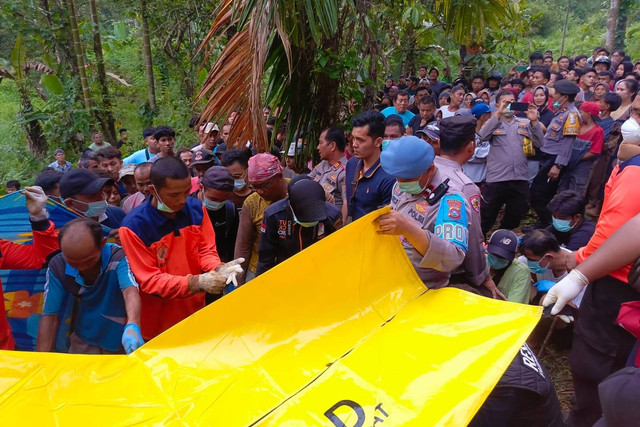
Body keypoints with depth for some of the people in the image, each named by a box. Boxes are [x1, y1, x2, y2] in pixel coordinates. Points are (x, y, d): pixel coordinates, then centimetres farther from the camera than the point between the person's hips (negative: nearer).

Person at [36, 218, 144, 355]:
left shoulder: (119, 257, -21)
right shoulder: (57, 266, -11)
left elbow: (130, 291, -39)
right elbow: (50, 317, -8)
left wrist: (133, 326, -58)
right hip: (84, 343, 2)